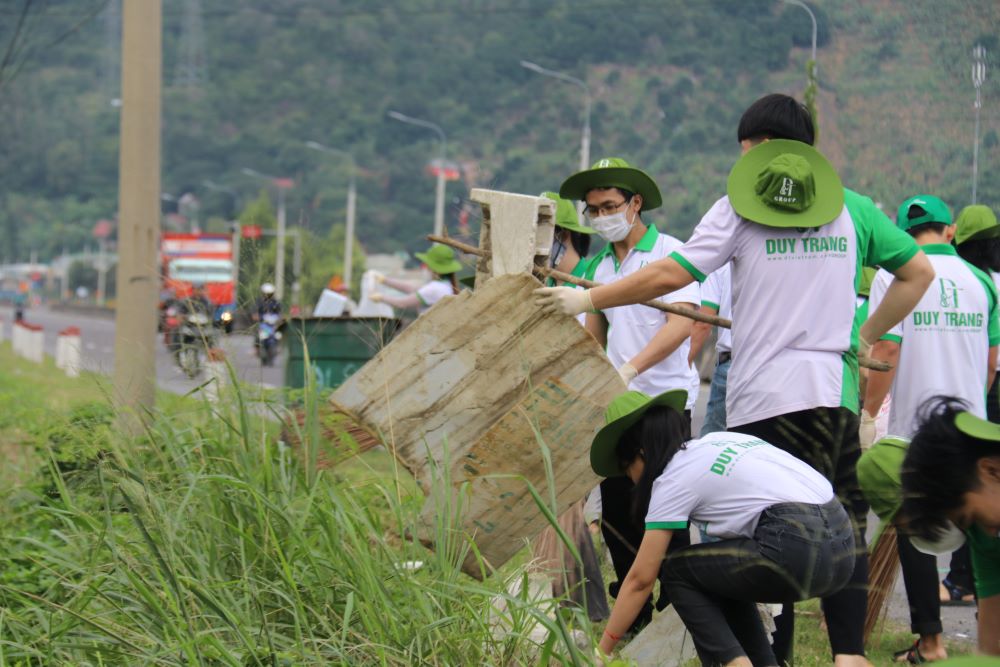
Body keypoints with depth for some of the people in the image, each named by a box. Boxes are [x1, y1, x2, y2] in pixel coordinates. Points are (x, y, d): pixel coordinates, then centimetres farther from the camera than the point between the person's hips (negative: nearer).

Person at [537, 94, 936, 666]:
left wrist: (587, 299, 3)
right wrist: (868, 335, 22)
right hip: (836, 389, 3)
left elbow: (671, 275, -6)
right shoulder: (853, 209, 10)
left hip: (763, 398, -3)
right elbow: (918, 272, 14)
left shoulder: (739, 208, 0)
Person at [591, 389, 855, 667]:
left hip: (797, 550, -8)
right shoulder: (718, 440, 23)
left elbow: (641, 579, 4)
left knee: (679, 573, 9)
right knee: (719, 576, 26)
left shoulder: (672, 480, 2)